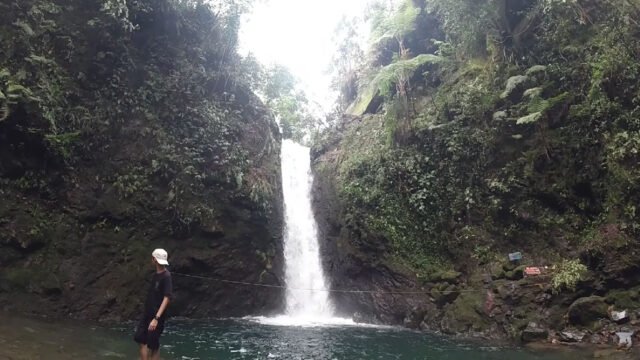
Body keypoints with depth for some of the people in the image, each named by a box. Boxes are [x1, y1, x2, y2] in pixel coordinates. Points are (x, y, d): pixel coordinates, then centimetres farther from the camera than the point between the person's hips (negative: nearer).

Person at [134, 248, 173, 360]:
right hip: (147, 313, 8)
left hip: (157, 316, -8)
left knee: (154, 345, 1)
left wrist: (156, 318, -32)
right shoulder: (156, 274, 7)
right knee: (141, 340, 10)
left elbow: (167, 298, -25)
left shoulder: (166, 276, -19)